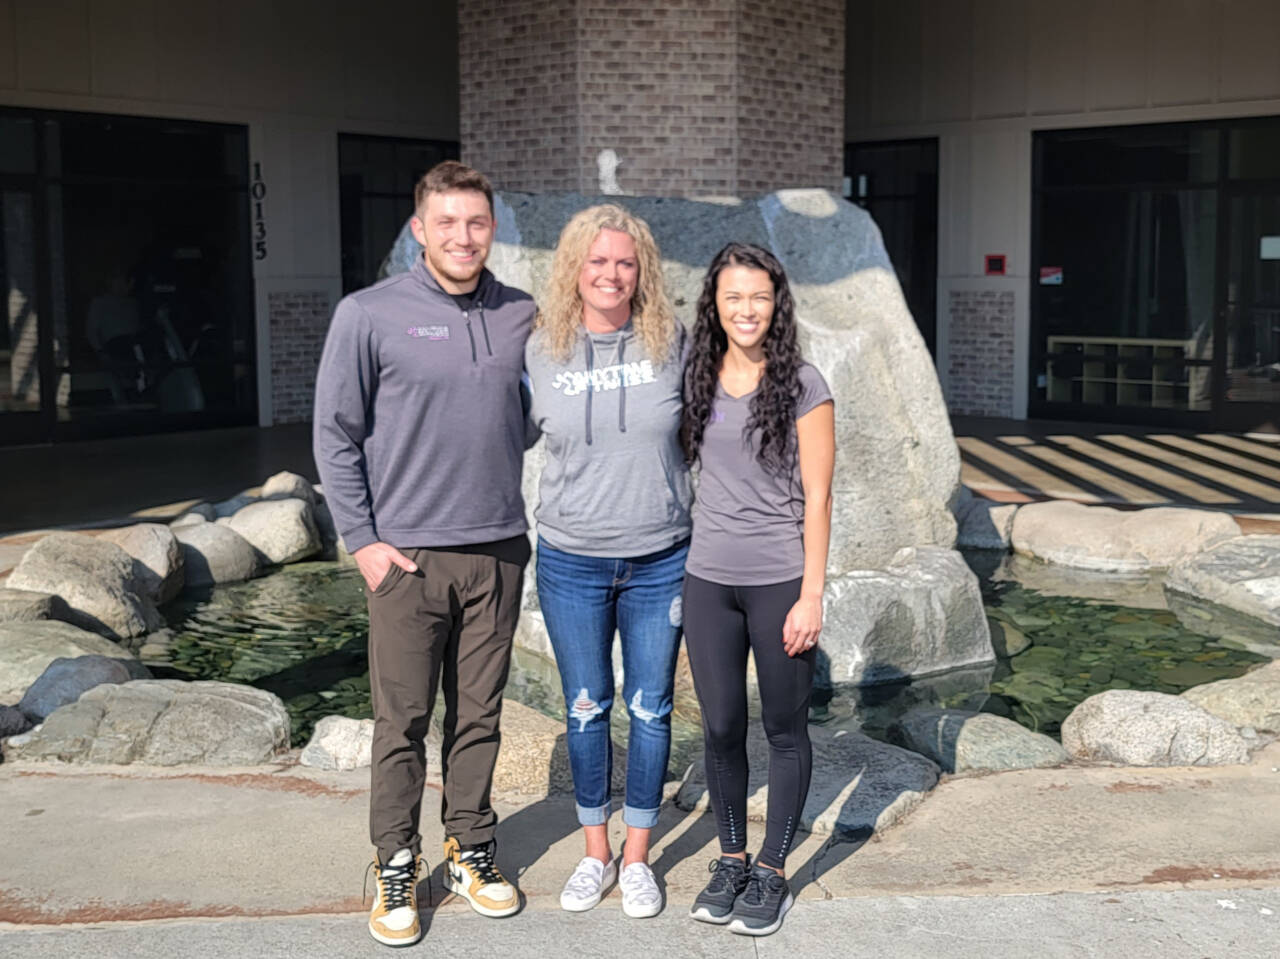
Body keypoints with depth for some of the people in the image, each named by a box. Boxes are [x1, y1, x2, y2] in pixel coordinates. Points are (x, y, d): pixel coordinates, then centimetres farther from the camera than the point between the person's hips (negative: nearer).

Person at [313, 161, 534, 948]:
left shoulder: (523, 316, 4)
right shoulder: (370, 316, -5)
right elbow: (336, 436, -2)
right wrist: (363, 539, -6)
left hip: (499, 550, 3)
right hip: (407, 555, -3)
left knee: (479, 714, 12)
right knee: (403, 721, 4)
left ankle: (472, 851, 27)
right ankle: (397, 868, 18)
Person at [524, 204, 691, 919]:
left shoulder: (672, 344, -2)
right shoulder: (541, 351, -2)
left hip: (660, 561, 0)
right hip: (571, 561, 0)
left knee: (651, 708, 8)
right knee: (586, 709, 11)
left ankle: (638, 856, 26)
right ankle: (596, 852, 29)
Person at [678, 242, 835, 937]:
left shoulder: (802, 385, -5)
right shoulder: (697, 380, 6)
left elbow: (816, 497, -6)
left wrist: (811, 595, -10)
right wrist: (675, 574, 8)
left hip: (779, 582, -3)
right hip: (709, 580, 4)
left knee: (785, 728, 8)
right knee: (721, 727, 10)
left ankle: (771, 872, 21)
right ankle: (730, 859, 27)